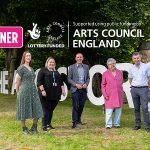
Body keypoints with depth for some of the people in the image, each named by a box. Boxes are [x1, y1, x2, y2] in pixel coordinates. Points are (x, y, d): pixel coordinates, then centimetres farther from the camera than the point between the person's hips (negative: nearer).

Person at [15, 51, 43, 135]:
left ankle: (34, 127, 15)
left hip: (33, 91, 7)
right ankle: (24, 128, 12)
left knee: (37, 110, 1)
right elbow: (17, 81, -5)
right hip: (24, 92, -7)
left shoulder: (31, 68, 16)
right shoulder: (21, 68, -6)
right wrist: (18, 92, 2)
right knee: (24, 110, 2)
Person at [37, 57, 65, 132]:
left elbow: (61, 82, 24)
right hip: (46, 95, -5)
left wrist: (63, 90, 12)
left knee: (51, 110, 7)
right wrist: (42, 90, -16)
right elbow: (39, 81, -6)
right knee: (46, 109, -7)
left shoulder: (56, 72, 22)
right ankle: (44, 126, -7)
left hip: (55, 95, 5)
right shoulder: (43, 71, 2)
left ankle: (48, 124, 15)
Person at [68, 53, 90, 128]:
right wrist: (76, 85, -13)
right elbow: (69, 79, -1)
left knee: (81, 105, 8)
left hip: (83, 89, 3)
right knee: (75, 106, -7)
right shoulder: (71, 67, 1)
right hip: (75, 89, -3)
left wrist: (86, 84, -6)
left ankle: (78, 119, 26)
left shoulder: (86, 67, 10)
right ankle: (74, 122, -3)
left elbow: (88, 77, 13)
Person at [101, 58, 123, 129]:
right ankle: (108, 125, 3)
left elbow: (121, 83, 16)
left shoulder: (120, 72, 9)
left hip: (119, 95, 3)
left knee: (118, 110, 6)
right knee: (109, 110, -5)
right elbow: (103, 85, 3)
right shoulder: (105, 74, 1)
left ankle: (117, 124, 17)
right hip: (109, 95, -3)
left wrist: (122, 93, 11)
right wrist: (105, 95, -5)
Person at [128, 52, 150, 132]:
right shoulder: (131, 68, 8)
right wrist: (133, 86, 14)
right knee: (136, 108, 7)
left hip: (143, 89, -3)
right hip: (134, 89, 3)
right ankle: (138, 125, 14)